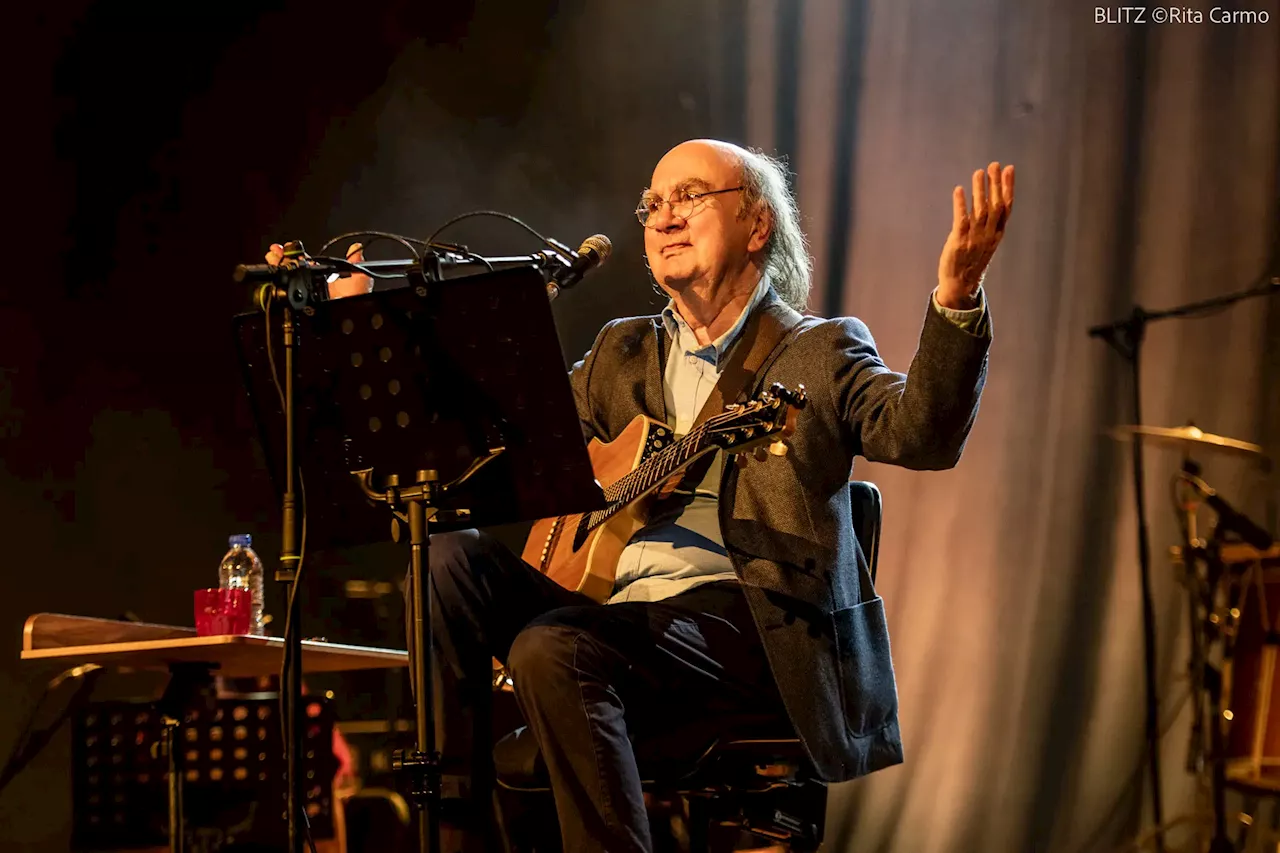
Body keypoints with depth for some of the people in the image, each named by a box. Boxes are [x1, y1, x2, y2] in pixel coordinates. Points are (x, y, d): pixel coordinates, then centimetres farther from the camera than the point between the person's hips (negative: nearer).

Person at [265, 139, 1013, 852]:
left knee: (555, 648, -31)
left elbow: (922, 434, -13)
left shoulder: (819, 352, 6)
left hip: (745, 622, -6)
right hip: (615, 609, 6)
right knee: (454, 560, -13)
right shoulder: (623, 354, 24)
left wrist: (956, 300, -31)